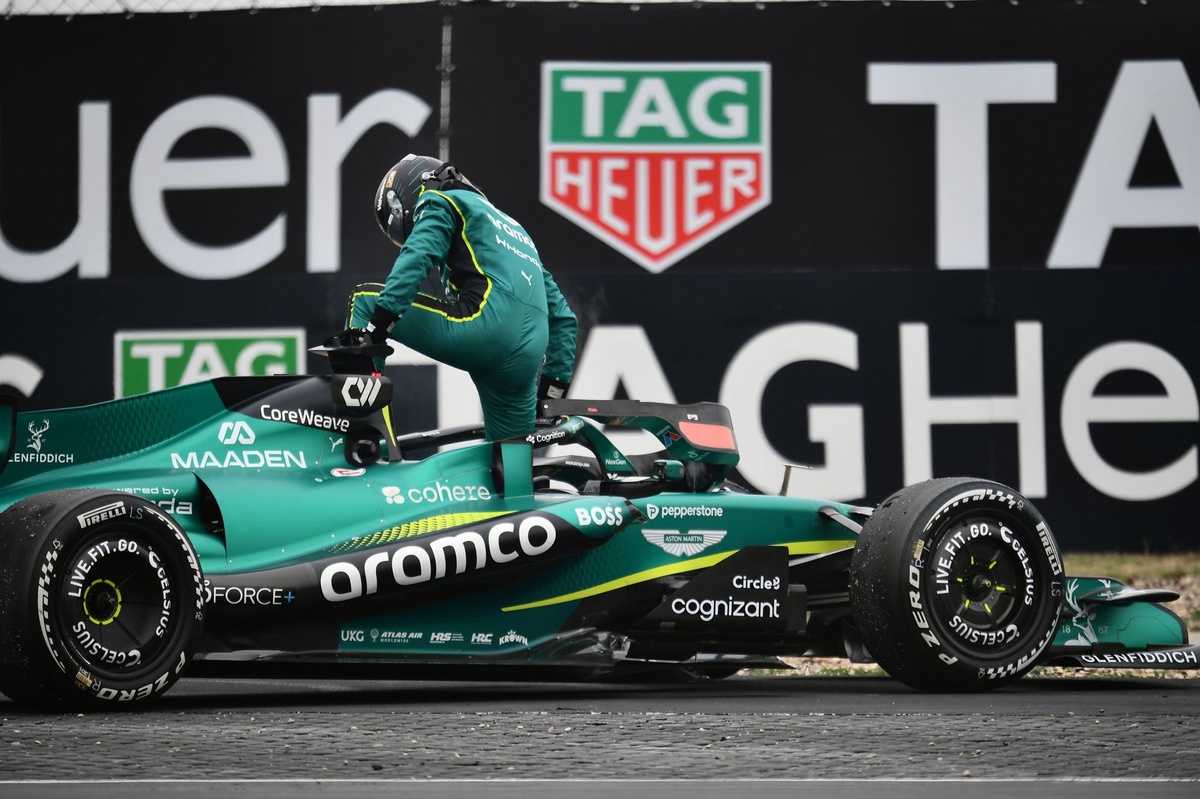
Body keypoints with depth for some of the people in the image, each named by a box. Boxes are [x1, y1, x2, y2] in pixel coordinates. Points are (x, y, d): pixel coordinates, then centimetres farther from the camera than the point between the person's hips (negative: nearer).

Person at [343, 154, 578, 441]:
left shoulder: (440, 203, 16)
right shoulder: (513, 227, 39)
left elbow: (416, 258, -7)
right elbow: (562, 317, 36)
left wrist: (378, 323, -15)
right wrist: (554, 386, 31)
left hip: (485, 325, -7)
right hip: (527, 360, 7)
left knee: (364, 300, 5)